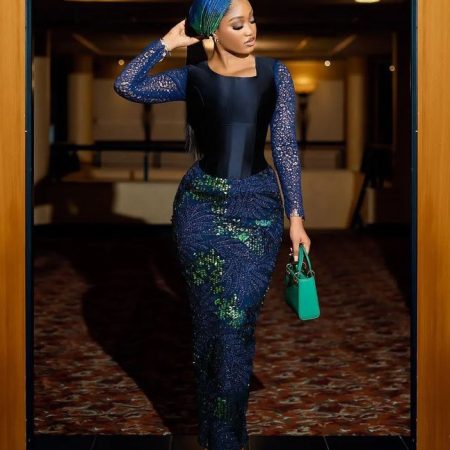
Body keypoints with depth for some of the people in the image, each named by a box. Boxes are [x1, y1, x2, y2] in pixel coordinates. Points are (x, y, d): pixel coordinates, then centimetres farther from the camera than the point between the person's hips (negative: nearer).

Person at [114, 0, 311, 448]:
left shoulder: (275, 73, 2)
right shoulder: (192, 77, 1)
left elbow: (286, 146, 0)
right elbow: (125, 85, -11)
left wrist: (295, 217, -4)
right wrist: (169, 41, -3)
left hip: (257, 208, 0)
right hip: (201, 205, 0)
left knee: (237, 322, -3)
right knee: (211, 319, 4)